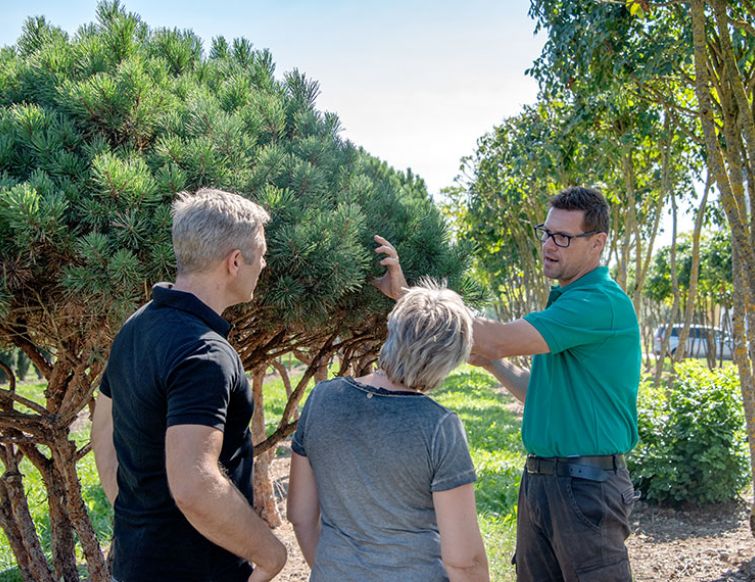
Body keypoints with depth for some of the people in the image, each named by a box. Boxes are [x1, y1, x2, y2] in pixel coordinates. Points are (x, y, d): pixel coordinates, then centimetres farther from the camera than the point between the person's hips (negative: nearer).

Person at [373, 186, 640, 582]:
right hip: (539, 479, 9)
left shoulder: (602, 303, -17)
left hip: (586, 487, -9)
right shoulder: (564, 300, 15)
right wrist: (492, 364, 9)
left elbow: (498, 340, -25)